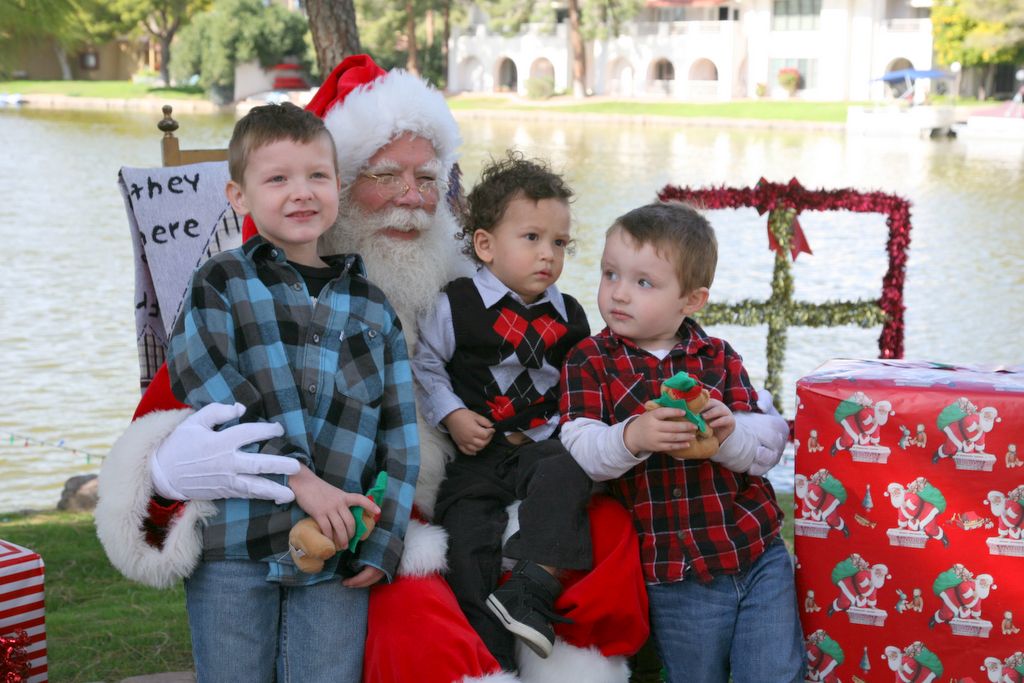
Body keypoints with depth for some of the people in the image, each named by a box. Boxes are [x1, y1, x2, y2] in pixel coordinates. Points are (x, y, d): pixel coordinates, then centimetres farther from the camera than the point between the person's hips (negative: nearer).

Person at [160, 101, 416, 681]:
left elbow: (399, 431, 11)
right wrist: (297, 476, -20)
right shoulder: (224, 283, 3)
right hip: (233, 545, -2)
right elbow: (206, 387, -12)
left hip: (337, 548, 2)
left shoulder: (373, 307, 13)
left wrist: (383, 543, 1)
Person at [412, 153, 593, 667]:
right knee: (466, 532, -16)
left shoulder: (568, 316, 9)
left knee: (564, 475, -32)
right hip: (477, 450, -1)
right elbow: (425, 365, 4)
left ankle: (532, 592, -33)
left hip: (544, 445, 2)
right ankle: (493, 661, -10)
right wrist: (452, 417, -7)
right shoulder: (456, 305, -3)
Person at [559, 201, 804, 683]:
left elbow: (764, 447, 2)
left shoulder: (718, 357, 4)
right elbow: (578, 450, -13)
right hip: (674, 575, -2)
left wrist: (729, 433, -21)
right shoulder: (589, 361, -1)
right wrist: (631, 438, -34)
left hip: (759, 556, 2)